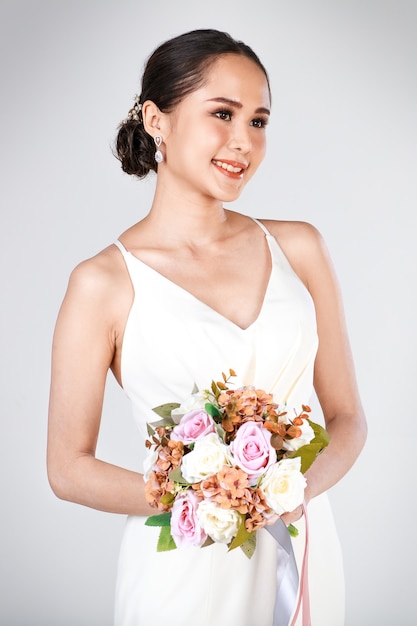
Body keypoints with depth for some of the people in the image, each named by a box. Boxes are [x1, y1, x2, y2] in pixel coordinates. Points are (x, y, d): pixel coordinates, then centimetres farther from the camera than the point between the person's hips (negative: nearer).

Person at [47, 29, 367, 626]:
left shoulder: (298, 247, 0)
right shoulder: (104, 283, -9)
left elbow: (347, 418, 4)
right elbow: (68, 466, -5)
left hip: (304, 549, 3)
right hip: (184, 567, -3)